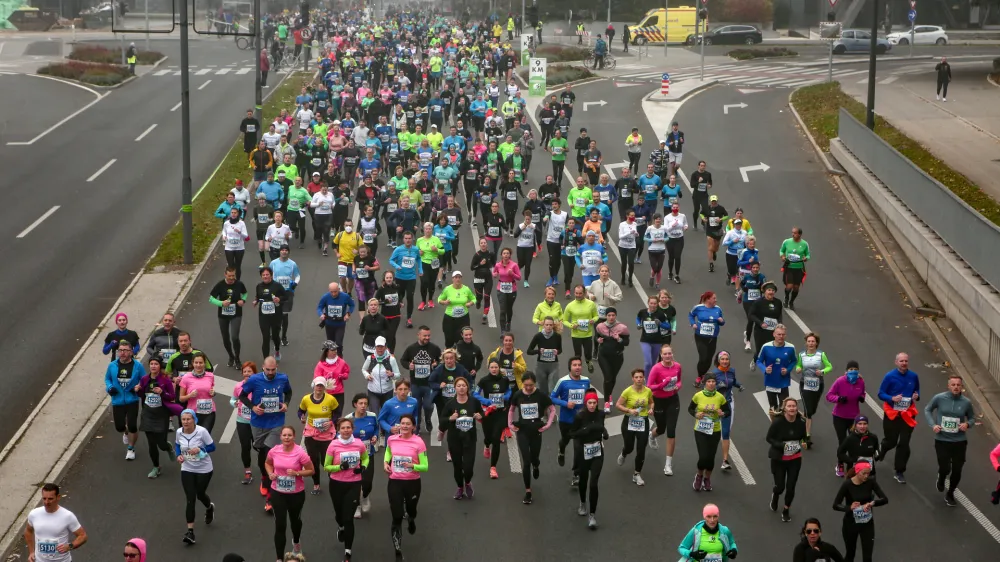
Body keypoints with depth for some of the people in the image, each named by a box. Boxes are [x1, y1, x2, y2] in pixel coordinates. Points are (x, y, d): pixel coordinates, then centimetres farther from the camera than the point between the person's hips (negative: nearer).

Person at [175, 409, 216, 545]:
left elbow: (212, 447, -12)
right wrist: (178, 455, -9)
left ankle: (209, 508, 54)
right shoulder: (179, 432, -8)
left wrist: (199, 449, -29)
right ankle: (190, 531, -5)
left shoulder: (202, 431, -20)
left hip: (204, 469, -2)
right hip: (187, 470, 2)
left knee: (200, 495, 16)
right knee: (190, 499, -6)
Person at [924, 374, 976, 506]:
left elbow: (972, 417, 7)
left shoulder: (966, 402, -8)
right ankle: (941, 478, 36)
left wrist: (967, 424, -15)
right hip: (942, 440, -1)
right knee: (945, 468, -4)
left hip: (959, 441, 1)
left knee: (957, 471, 7)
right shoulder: (939, 398, -11)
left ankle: (950, 494, 35)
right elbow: (927, 410, 6)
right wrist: (933, 425, -8)